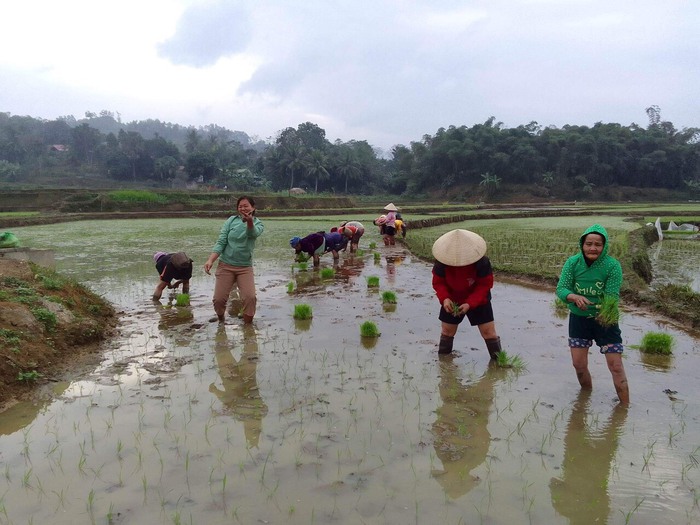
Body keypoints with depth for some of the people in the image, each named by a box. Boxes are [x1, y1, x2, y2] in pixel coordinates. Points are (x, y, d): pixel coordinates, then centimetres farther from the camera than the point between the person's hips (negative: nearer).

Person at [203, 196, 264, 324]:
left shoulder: (258, 223, -3)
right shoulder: (231, 220, 1)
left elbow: (253, 233, -27)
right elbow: (221, 242, -3)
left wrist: (250, 221, -51)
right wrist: (210, 260, -17)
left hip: (245, 267, -1)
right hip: (225, 265, 1)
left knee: (250, 297, -19)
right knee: (218, 299, -5)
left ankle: (248, 325, 4)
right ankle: (220, 319, 26)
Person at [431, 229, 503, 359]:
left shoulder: (482, 262, -28)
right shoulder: (441, 262, -24)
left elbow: (485, 285, -20)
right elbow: (438, 282, -12)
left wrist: (470, 304, -31)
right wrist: (444, 298, -32)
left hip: (478, 300, -2)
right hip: (452, 301, 2)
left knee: (488, 331, -4)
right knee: (447, 330, 7)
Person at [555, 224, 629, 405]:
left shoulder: (612, 265, -18)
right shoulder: (573, 262, -12)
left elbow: (612, 295, -22)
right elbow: (561, 289, -15)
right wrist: (575, 297, -37)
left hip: (605, 320, -2)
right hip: (578, 319, 3)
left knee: (616, 366, -3)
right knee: (579, 365, 11)